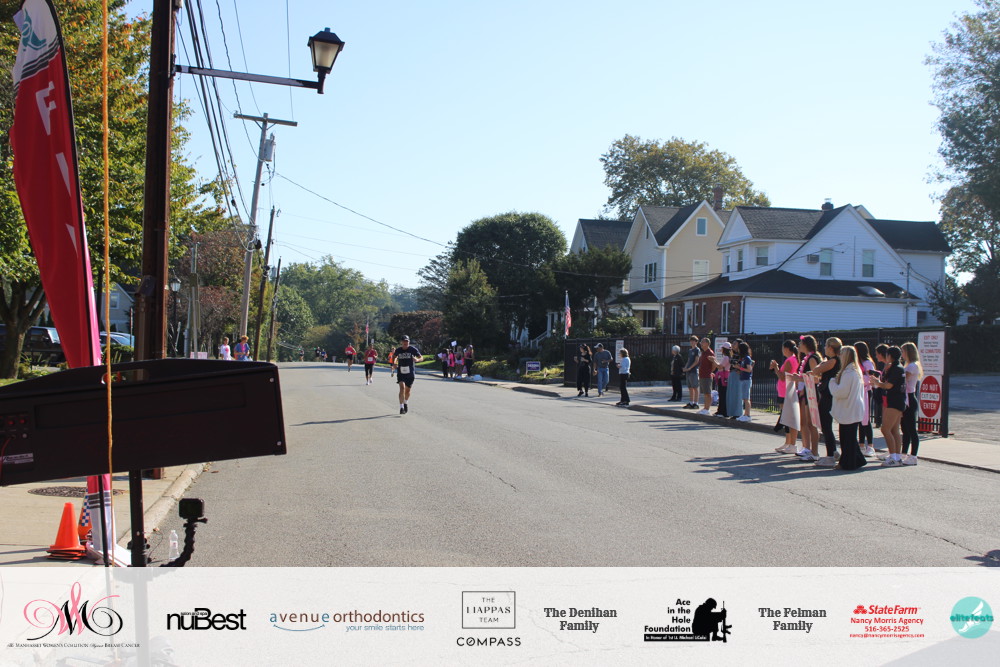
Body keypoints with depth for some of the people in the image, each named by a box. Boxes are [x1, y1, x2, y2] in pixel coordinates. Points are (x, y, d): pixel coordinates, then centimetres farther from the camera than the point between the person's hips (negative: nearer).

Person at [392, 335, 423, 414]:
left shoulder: (413, 349, -7)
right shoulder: (398, 350, -1)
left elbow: (421, 358, -5)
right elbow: (394, 357, 20)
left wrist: (417, 360, -28)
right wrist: (394, 363, 1)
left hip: (410, 373, 1)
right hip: (401, 372, -1)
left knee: (407, 390, 12)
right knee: (402, 387, -19)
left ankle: (406, 403, 43)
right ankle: (401, 407, -21)